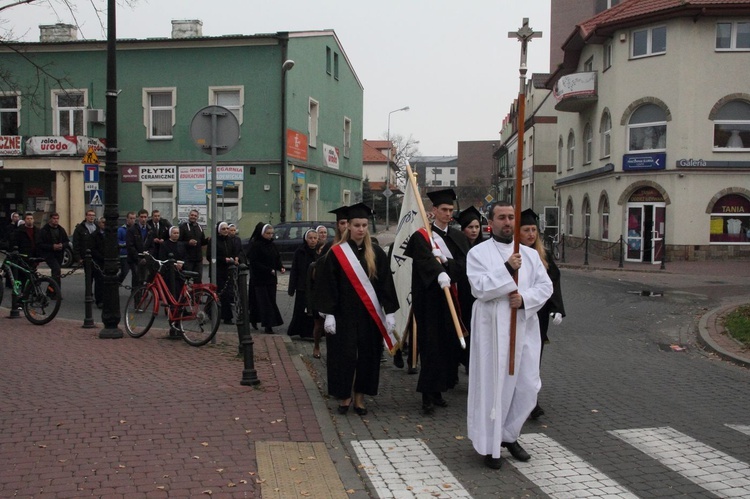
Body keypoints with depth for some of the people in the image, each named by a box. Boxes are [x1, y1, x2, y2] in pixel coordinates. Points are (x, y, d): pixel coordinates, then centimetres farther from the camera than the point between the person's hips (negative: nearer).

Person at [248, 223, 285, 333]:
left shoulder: (272, 245, 12)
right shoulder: (256, 245, -9)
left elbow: (277, 258, 17)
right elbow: (254, 262, -14)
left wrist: (280, 267, -4)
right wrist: (269, 270, -19)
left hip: (271, 278, 6)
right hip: (260, 278, -6)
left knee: (271, 301, 5)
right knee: (264, 302, -6)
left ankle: (269, 324, 9)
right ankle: (268, 325, -6)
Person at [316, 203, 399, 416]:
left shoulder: (376, 253, 3)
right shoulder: (336, 253, -2)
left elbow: (386, 283, 2)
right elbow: (329, 286, -3)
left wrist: (390, 313, -3)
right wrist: (329, 314, -9)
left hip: (370, 315, 2)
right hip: (345, 313, -2)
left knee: (367, 355, 5)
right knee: (344, 354, 1)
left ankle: (359, 397, 18)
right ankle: (344, 396, 16)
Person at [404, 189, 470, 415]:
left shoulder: (458, 237, 13)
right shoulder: (422, 236, -2)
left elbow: (464, 265, 0)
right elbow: (425, 259, -22)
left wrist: (444, 262, -15)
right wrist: (439, 273, -40)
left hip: (451, 296, 5)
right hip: (429, 297, -5)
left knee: (448, 344, 6)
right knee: (430, 344, -8)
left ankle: (437, 390, 18)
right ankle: (427, 396, -4)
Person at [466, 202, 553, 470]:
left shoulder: (530, 254, 12)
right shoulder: (478, 253, -1)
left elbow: (545, 286, 4)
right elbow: (479, 288, -14)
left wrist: (525, 299, -13)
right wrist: (507, 269, -21)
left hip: (525, 328, 5)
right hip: (493, 329, -5)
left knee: (527, 385, 8)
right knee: (493, 385, 0)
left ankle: (509, 435, 30)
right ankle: (489, 445, 14)